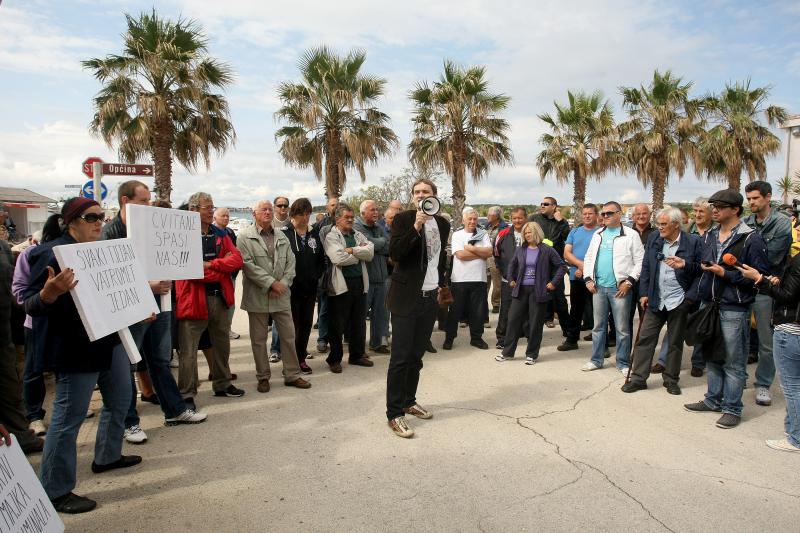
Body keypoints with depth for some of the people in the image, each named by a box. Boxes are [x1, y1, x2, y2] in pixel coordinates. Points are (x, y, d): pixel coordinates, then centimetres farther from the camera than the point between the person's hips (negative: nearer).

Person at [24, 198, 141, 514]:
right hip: (75, 349, -9)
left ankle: (107, 456, 38)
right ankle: (54, 491, 12)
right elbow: (32, 305, -20)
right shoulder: (52, 253, -16)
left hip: (109, 340, 9)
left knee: (120, 400, 19)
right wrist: (49, 293, -41)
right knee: (68, 417, -1)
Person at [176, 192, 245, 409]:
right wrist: (223, 266, -9)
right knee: (189, 350, -2)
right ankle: (187, 395, 9)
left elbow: (237, 259, 0)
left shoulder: (220, 234, 12)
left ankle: (222, 385, 33)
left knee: (222, 344, 18)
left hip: (220, 297, 7)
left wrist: (211, 264, -14)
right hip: (194, 299, -6)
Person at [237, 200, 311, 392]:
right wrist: (271, 283, -16)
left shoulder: (282, 236, 12)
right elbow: (247, 264, -14)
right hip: (257, 296, -4)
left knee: (289, 336, 7)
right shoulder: (245, 236, -4)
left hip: (281, 295, 4)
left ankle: (292, 375, 19)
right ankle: (263, 377, 20)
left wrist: (283, 284, -8)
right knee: (259, 339, 7)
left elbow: (290, 263, 7)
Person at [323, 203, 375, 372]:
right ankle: (335, 359, 15)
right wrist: (360, 253, -6)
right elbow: (338, 258, -20)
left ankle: (357, 355, 28)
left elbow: (370, 253, -1)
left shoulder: (358, 235, 14)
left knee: (359, 322, 14)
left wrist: (352, 250, -13)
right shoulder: (331, 237, -4)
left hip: (360, 282, 6)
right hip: (341, 284, -6)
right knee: (338, 324, 3)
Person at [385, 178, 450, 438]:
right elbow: (394, 253, -18)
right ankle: (394, 414, 2)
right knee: (400, 357, -5)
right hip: (406, 297, -5)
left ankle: (409, 401, 28)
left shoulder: (442, 223, 10)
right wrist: (416, 227, -25)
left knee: (417, 355, 14)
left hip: (431, 297, 6)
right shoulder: (403, 218, -6)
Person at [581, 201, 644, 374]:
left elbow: (640, 261, -5)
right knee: (598, 325, 12)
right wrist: (588, 279, 5)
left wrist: (629, 281, -12)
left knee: (622, 328, 3)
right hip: (598, 287, 5)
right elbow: (588, 258, 16)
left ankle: (623, 363, 14)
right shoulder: (597, 235, 12)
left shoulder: (631, 235, -3)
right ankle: (596, 360, 22)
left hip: (619, 288, -4)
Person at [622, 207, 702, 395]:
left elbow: (700, 268, -3)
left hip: (679, 300, -3)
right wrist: (644, 293, 2)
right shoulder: (653, 239, 4)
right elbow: (646, 268, 7)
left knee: (675, 343, 10)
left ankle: (671, 379, 24)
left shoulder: (693, 242, -6)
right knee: (645, 339, 3)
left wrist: (684, 265, -23)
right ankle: (638, 378, 12)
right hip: (655, 300, 3)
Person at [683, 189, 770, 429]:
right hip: (709, 305, 7)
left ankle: (732, 408, 15)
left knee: (733, 362, 3)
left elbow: (761, 274, -14)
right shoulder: (709, 236, 11)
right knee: (712, 357, 17)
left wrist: (725, 274, -19)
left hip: (734, 310, -7)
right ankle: (714, 400, 31)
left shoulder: (751, 239, -12)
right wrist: (694, 296, 13)